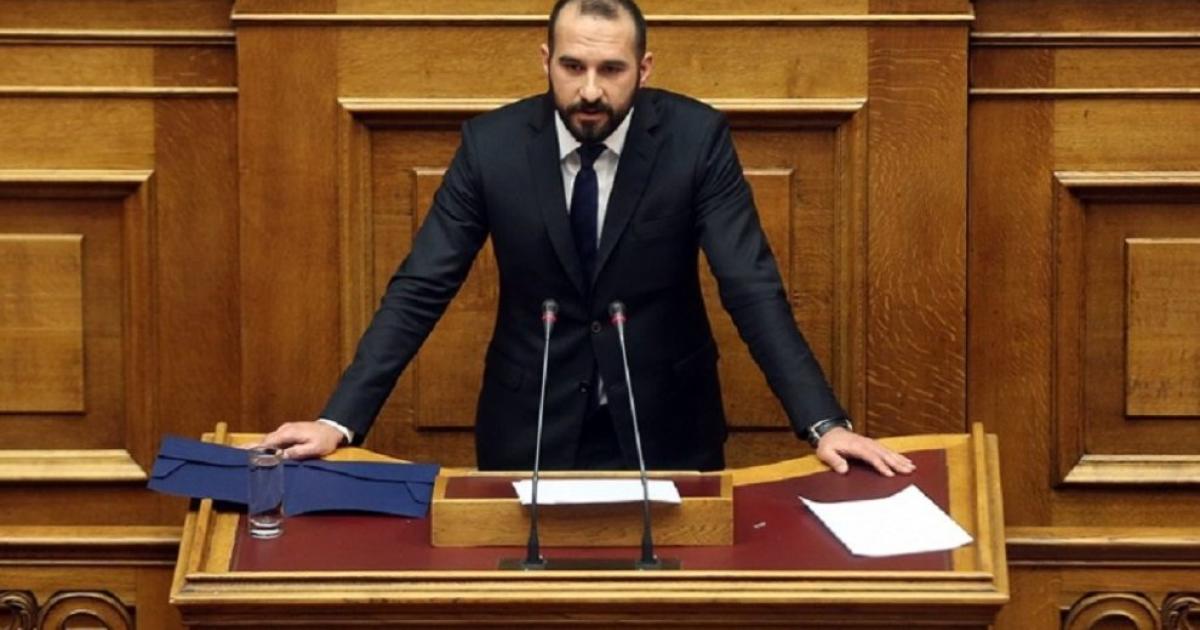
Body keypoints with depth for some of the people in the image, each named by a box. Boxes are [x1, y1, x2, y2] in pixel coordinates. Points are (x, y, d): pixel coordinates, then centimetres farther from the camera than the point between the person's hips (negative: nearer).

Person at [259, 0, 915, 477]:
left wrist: (823, 422, -24)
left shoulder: (696, 136, -13)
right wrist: (341, 420, -17)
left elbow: (752, 287, -14)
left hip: (664, 423, 0)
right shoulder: (492, 143, -11)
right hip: (531, 423, 1)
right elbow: (421, 288, -9)